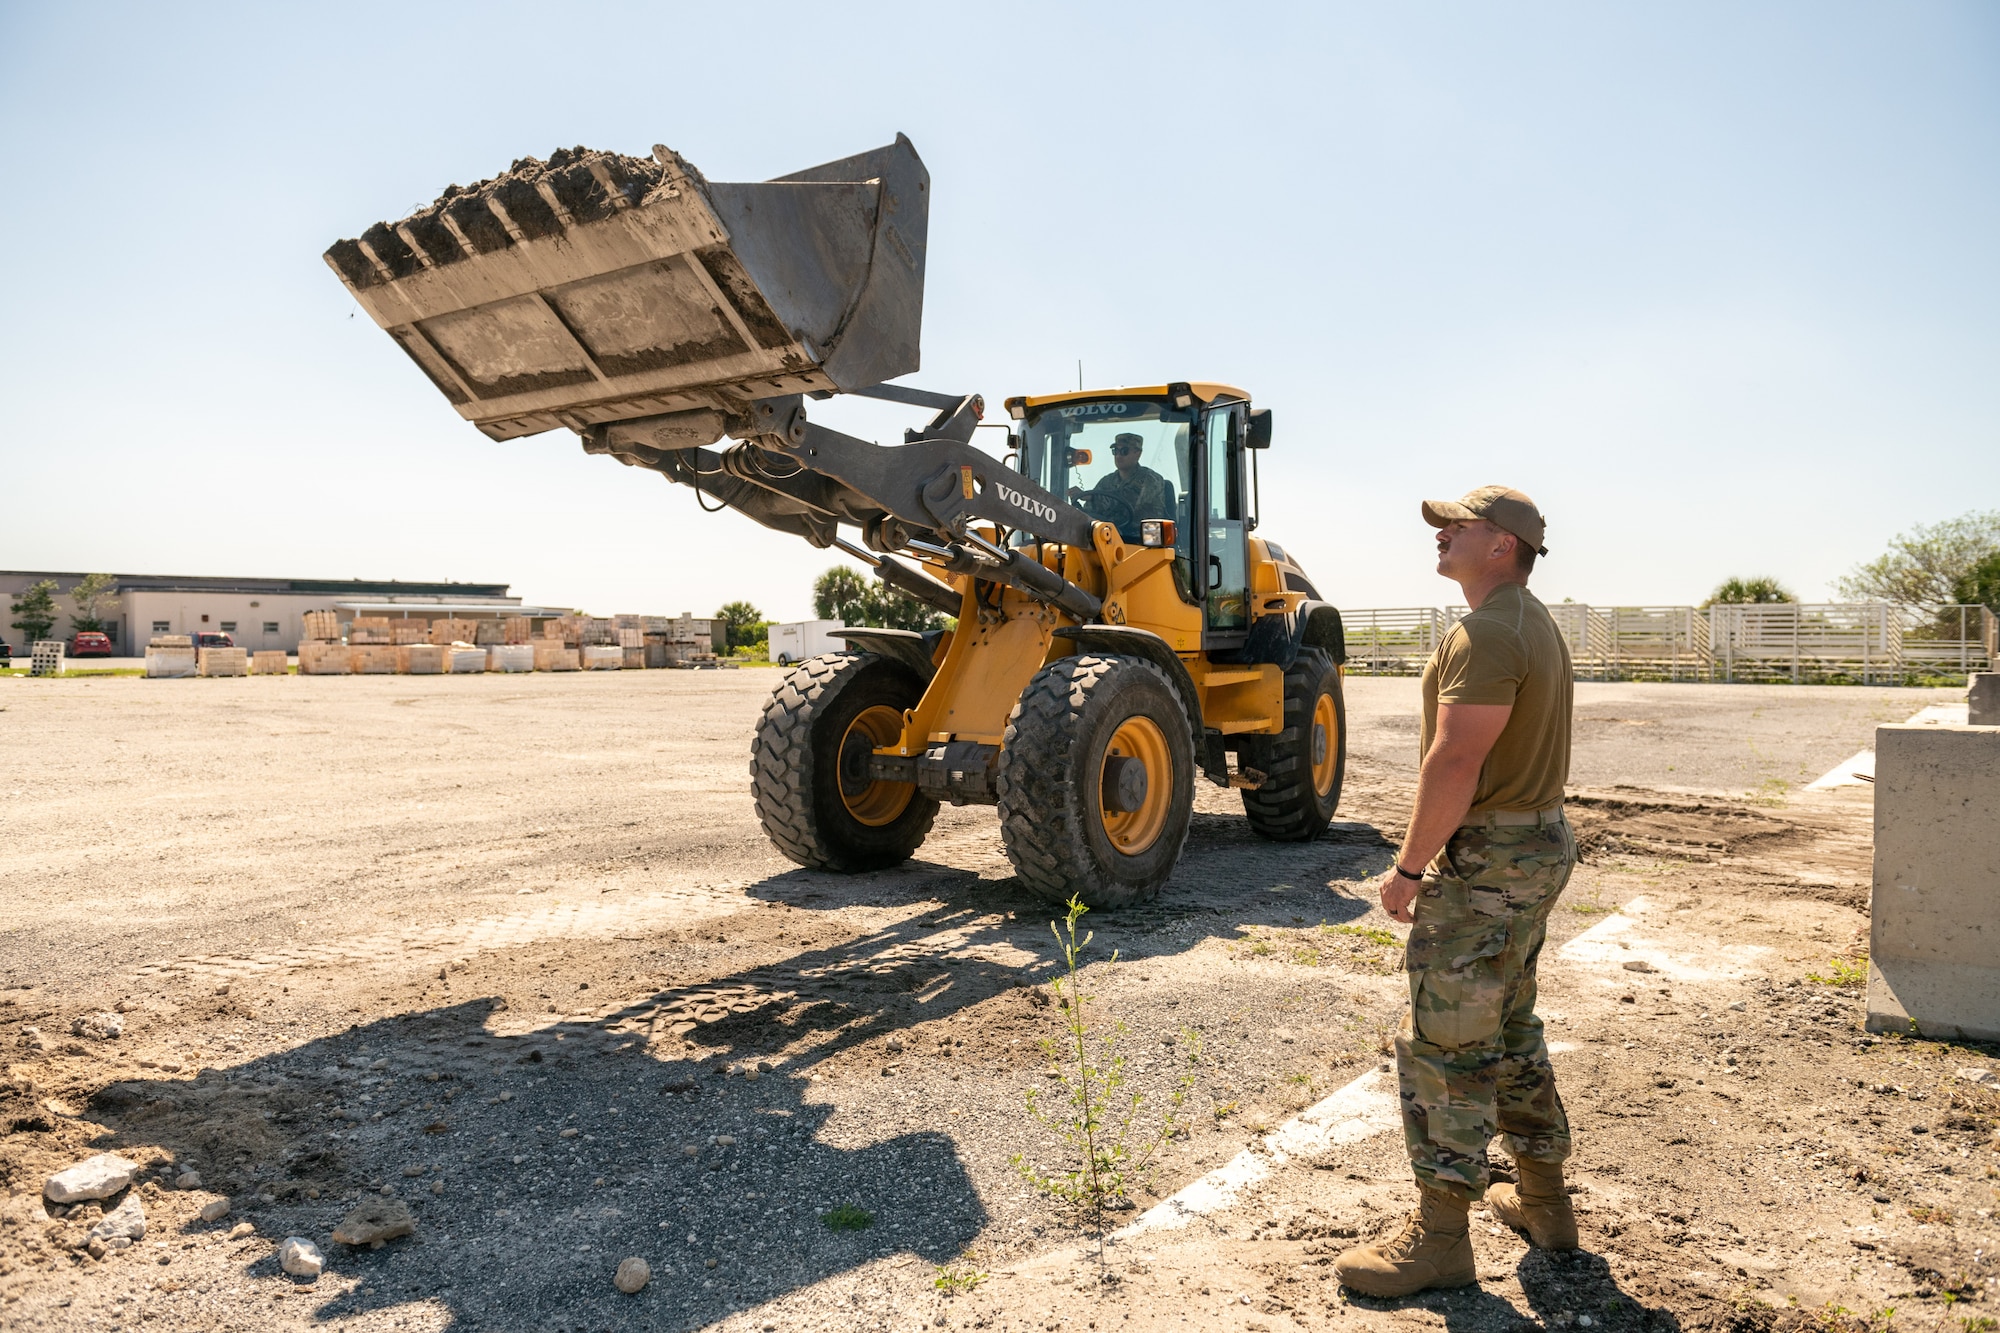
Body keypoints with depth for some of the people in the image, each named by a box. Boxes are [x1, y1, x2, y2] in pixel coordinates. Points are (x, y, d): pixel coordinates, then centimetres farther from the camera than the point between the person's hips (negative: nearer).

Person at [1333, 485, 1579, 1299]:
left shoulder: (1486, 633, -19)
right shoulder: (1536, 624, 15)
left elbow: (1455, 763, -24)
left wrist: (1408, 867, -18)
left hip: (1487, 860, -11)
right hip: (1540, 844, 11)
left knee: (1443, 1044, -2)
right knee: (1510, 1032, 21)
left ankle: (1438, 1238, 7)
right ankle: (1543, 1202, 34)